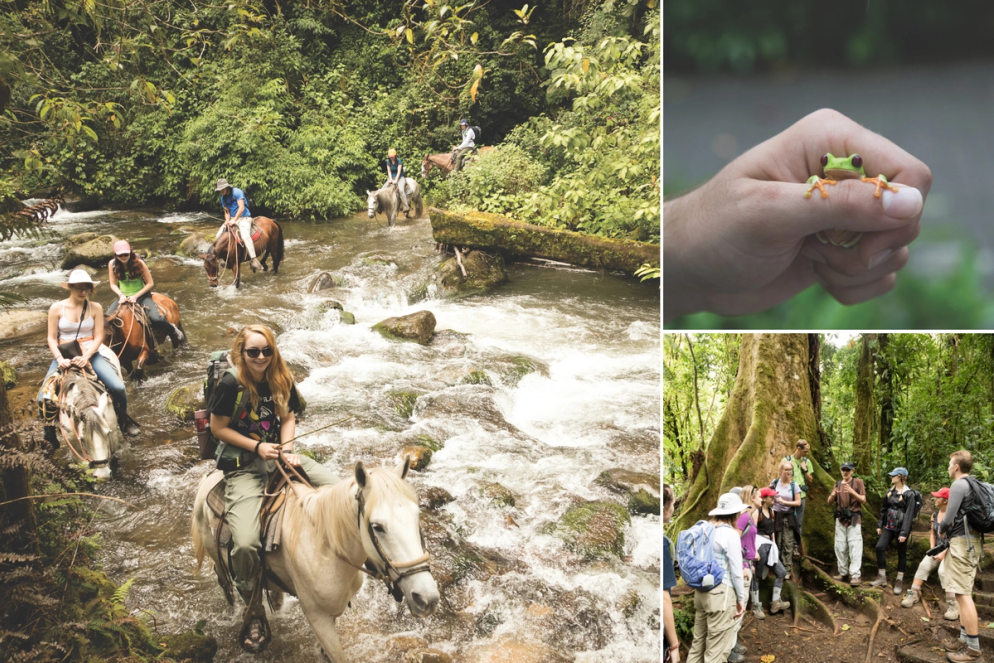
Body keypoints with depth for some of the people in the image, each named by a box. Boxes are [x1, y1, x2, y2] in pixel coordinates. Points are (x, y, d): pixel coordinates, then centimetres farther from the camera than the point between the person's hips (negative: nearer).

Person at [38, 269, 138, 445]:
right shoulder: (56, 308, -2)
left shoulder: (95, 308, -1)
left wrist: (86, 356, -20)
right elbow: (52, 338, -1)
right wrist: (60, 359, -18)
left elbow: (98, 337, -4)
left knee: (118, 387, -19)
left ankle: (123, 419, 13)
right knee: (44, 398, -15)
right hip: (64, 355, 0)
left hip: (91, 353, 0)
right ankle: (50, 431, 15)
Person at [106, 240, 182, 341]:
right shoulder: (112, 264, -8)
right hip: (123, 296, 3)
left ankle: (172, 330, 7)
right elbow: (113, 284, 2)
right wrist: (121, 295, -17)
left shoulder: (139, 263, -16)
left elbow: (150, 283, -11)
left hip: (141, 295, -3)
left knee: (156, 318, -25)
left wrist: (135, 296, -19)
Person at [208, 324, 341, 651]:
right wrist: (258, 446, -14)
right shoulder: (231, 384, -14)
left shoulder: (282, 381, 2)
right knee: (245, 544, -22)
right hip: (242, 465, -5)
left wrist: (287, 448, -9)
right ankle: (255, 614, 2)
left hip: (278, 455, 5)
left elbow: (288, 418, 10)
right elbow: (218, 428, -8)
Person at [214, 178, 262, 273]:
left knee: (245, 236, -33)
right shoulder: (223, 198, 10)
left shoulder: (237, 192, -13)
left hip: (244, 218, -8)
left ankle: (254, 260, -35)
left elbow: (241, 208, -20)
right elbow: (226, 211, 12)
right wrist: (227, 220, -9)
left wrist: (234, 220, -23)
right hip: (232, 219, 8)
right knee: (218, 235, -5)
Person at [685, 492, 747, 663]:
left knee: (699, 641, 15)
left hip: (701, 591, 7)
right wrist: (741, 599, -1)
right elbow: (736, 571, -11)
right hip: (721, 593, -7)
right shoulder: (730, 534, -13)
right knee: (717, 648, 2)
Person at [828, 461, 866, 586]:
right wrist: (833, 495, -12)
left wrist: (852, 492, -21)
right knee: (840, 547, 6)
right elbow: (830, 502, 10)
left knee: (855, 547, -11)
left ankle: (855, 575, -15)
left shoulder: (858, 482, 1)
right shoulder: (838, 484, 14)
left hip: (854, 519, -5)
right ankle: (843, 572, 15)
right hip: (840, 519, 5)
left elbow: (864, 500, -5)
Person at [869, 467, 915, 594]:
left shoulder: (908, 494, -11)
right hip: (889, 526, 6)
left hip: (901, 527, -6)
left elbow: (909, 514, -15)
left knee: (901, 553, 4)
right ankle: (882, 578, 4)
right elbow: (884, 508, 17)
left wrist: (904, 533, -18)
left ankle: (899, 581, 13)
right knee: (880, 547, -5)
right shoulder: (890, 492, 10)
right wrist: (880, 525, 15)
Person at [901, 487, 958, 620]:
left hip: (950, 550, -7)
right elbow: (932, 533, 11)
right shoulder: (935, 514, 8)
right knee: (924, 565, -11)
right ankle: (914, 594, -5)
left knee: (943, 571, -28)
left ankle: (953, 605, -25)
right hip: (938, 549, 7)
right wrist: (932, 549, -2)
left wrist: (944, 553, -21)